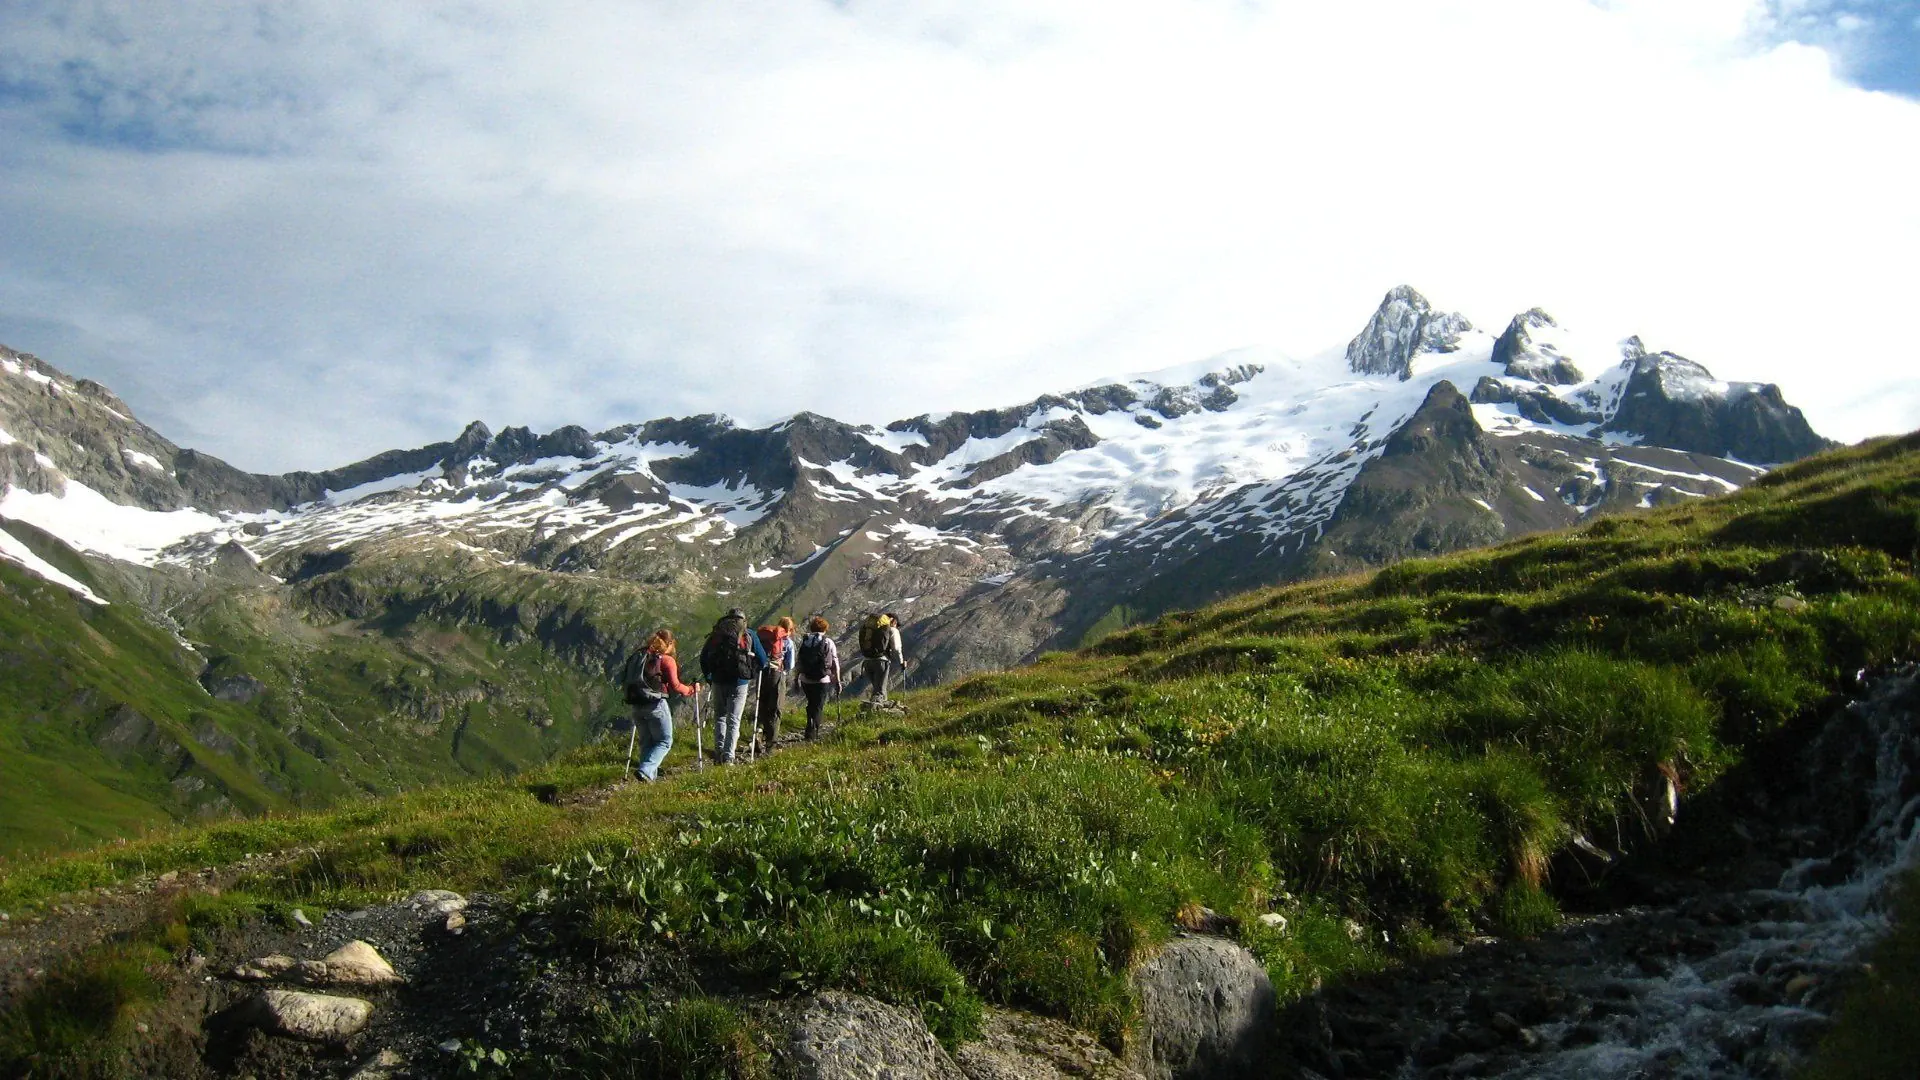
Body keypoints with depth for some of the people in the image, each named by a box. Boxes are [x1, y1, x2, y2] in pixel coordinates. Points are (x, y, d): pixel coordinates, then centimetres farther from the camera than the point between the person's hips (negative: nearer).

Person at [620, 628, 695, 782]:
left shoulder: (638, 655, 12)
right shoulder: (667, 660, -6)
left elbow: (624, 679, 11)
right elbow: (675, 686, -8)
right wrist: (690, 690, 7)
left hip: (637, 705, 6)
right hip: (656, 705, -6)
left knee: (646, 741, 18)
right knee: (664, 741, 3)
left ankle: (651, 774, 17)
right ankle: (645, 770, -13)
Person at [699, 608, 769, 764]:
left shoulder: (716, 634, 10)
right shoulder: (750, 636, 4)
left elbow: (703, 657, 11)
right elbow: (763, 661, 4)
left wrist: (708, 677, 21)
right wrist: (751, 674, 20)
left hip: (718, 681, 2)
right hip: (739, 683, -2)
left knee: (719, 716, 19)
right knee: (733, 720, 3)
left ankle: (719, 750, 9)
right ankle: (728, 757, -4)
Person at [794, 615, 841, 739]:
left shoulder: (803, 641, 4)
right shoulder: (829, 642, -2)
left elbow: (797, 662, 5)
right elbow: (835, 664, -2)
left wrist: (795, 678, 14)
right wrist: (837, 681, 5)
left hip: (805, 680, 3)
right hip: (823, 681, -3)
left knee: (811, 704, 21)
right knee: (818, 707, 4)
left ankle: (811, 730, 23)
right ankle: (812, 732, -4)